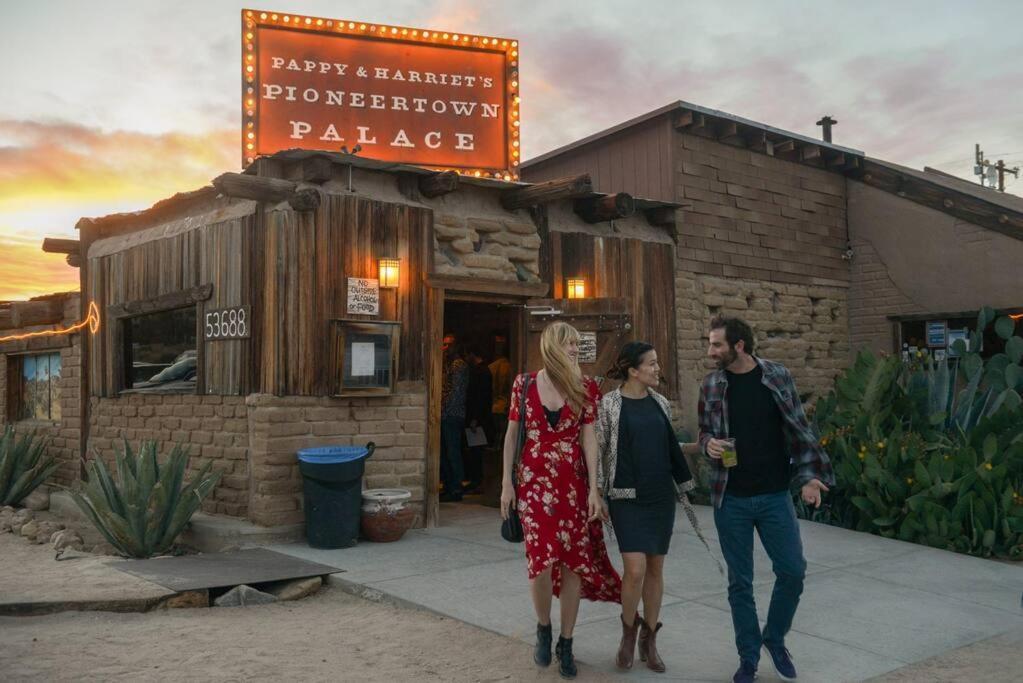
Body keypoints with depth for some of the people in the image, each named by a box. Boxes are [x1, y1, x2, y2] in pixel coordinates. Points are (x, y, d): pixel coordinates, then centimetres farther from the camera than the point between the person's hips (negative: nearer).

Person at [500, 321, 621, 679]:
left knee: (573, 561, 2)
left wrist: (594, 488, -6)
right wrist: (506, 483, 2)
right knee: (541, 558, -8)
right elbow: (511, 435, 6)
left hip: (574, 482, 1)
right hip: (534, 480, -1)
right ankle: (543, 628, 20)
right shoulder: (524, 383, 1)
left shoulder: (586, 387, 1)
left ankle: (565, 643, 18)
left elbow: (589, 438, -1)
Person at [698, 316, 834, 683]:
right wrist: (709, 444, -12)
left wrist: (808, 475, -6)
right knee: (739, 582, 7)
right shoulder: (711, 385, -1)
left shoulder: (778, 376, -4)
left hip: (775, 496, 0)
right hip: (730, 499, 1)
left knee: (792, 571, 1)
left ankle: (774, 638, 27)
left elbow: (799, 430, 1)